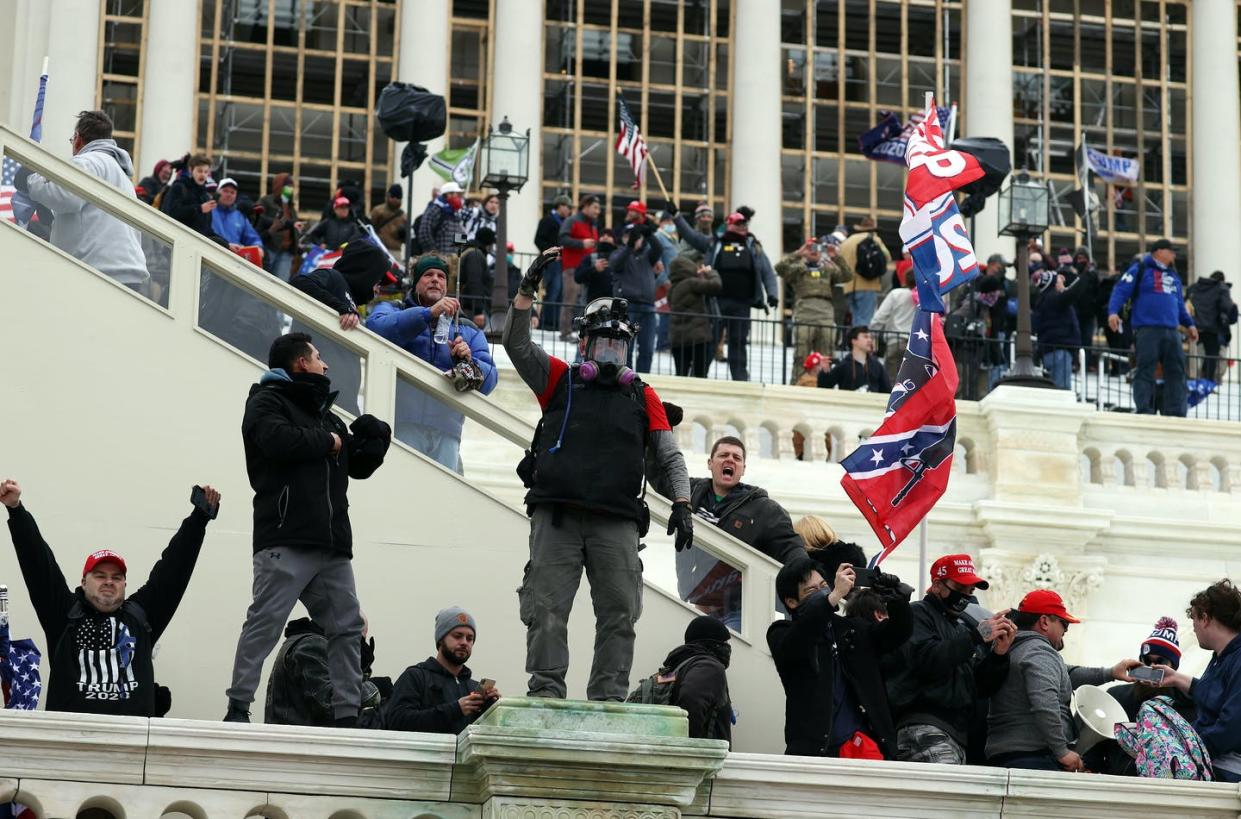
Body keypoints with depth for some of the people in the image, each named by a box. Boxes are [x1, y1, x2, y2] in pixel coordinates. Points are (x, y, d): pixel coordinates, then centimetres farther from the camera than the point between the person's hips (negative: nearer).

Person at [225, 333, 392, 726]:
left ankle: (346, 715, 8)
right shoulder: (267, 401, 3)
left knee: (347, 627, 5)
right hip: (287, 541, -8)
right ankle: (238, 708, -11)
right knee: (265, 621, -12)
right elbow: (278, 440, -19)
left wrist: (375, 440, 7)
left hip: (333, 544, 8)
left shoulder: (324, 413, 27)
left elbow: (360, 465, 28)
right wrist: (327, 441, -5)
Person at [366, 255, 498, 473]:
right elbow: (376, 327, -6)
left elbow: (489, 380, 15)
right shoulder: (391, 310, 20)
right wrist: (429, 313, -12)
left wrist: (468, 362, -7)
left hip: (446, 431, 3)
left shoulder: (468, 331, 26)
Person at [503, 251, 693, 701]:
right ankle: (545, 692, -3)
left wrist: (681, 504, 2)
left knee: (619, 615, -2)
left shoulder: (643, 397, 19)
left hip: (617, 521, 2)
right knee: (547, 611, -6)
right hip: (556, 516, -2)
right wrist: (529, 287, -8)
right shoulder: (559, 380, 15)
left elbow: (670, 456, 16)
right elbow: (516, 343, 3)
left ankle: (609, 700, 1)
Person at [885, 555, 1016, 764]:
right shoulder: (918, 614, 6)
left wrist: (999, 654, 3)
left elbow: (983, 689, 21)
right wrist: (977, 636, -13)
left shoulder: (967, 624, 25)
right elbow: (926, 659, -14)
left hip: (959, 733, 8)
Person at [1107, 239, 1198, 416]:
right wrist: (1113, 312, -21)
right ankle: (1144, 413, -4)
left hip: (1171, 331, 7)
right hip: (1147, 329, -7)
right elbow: (1120, 290, -7)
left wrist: (1189, 323, 26)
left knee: (1176, 371, 3)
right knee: (1145, 371, -6)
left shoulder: (1173, 275, 23)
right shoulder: (1140, 269, 1)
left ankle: (1176, 413, 6)